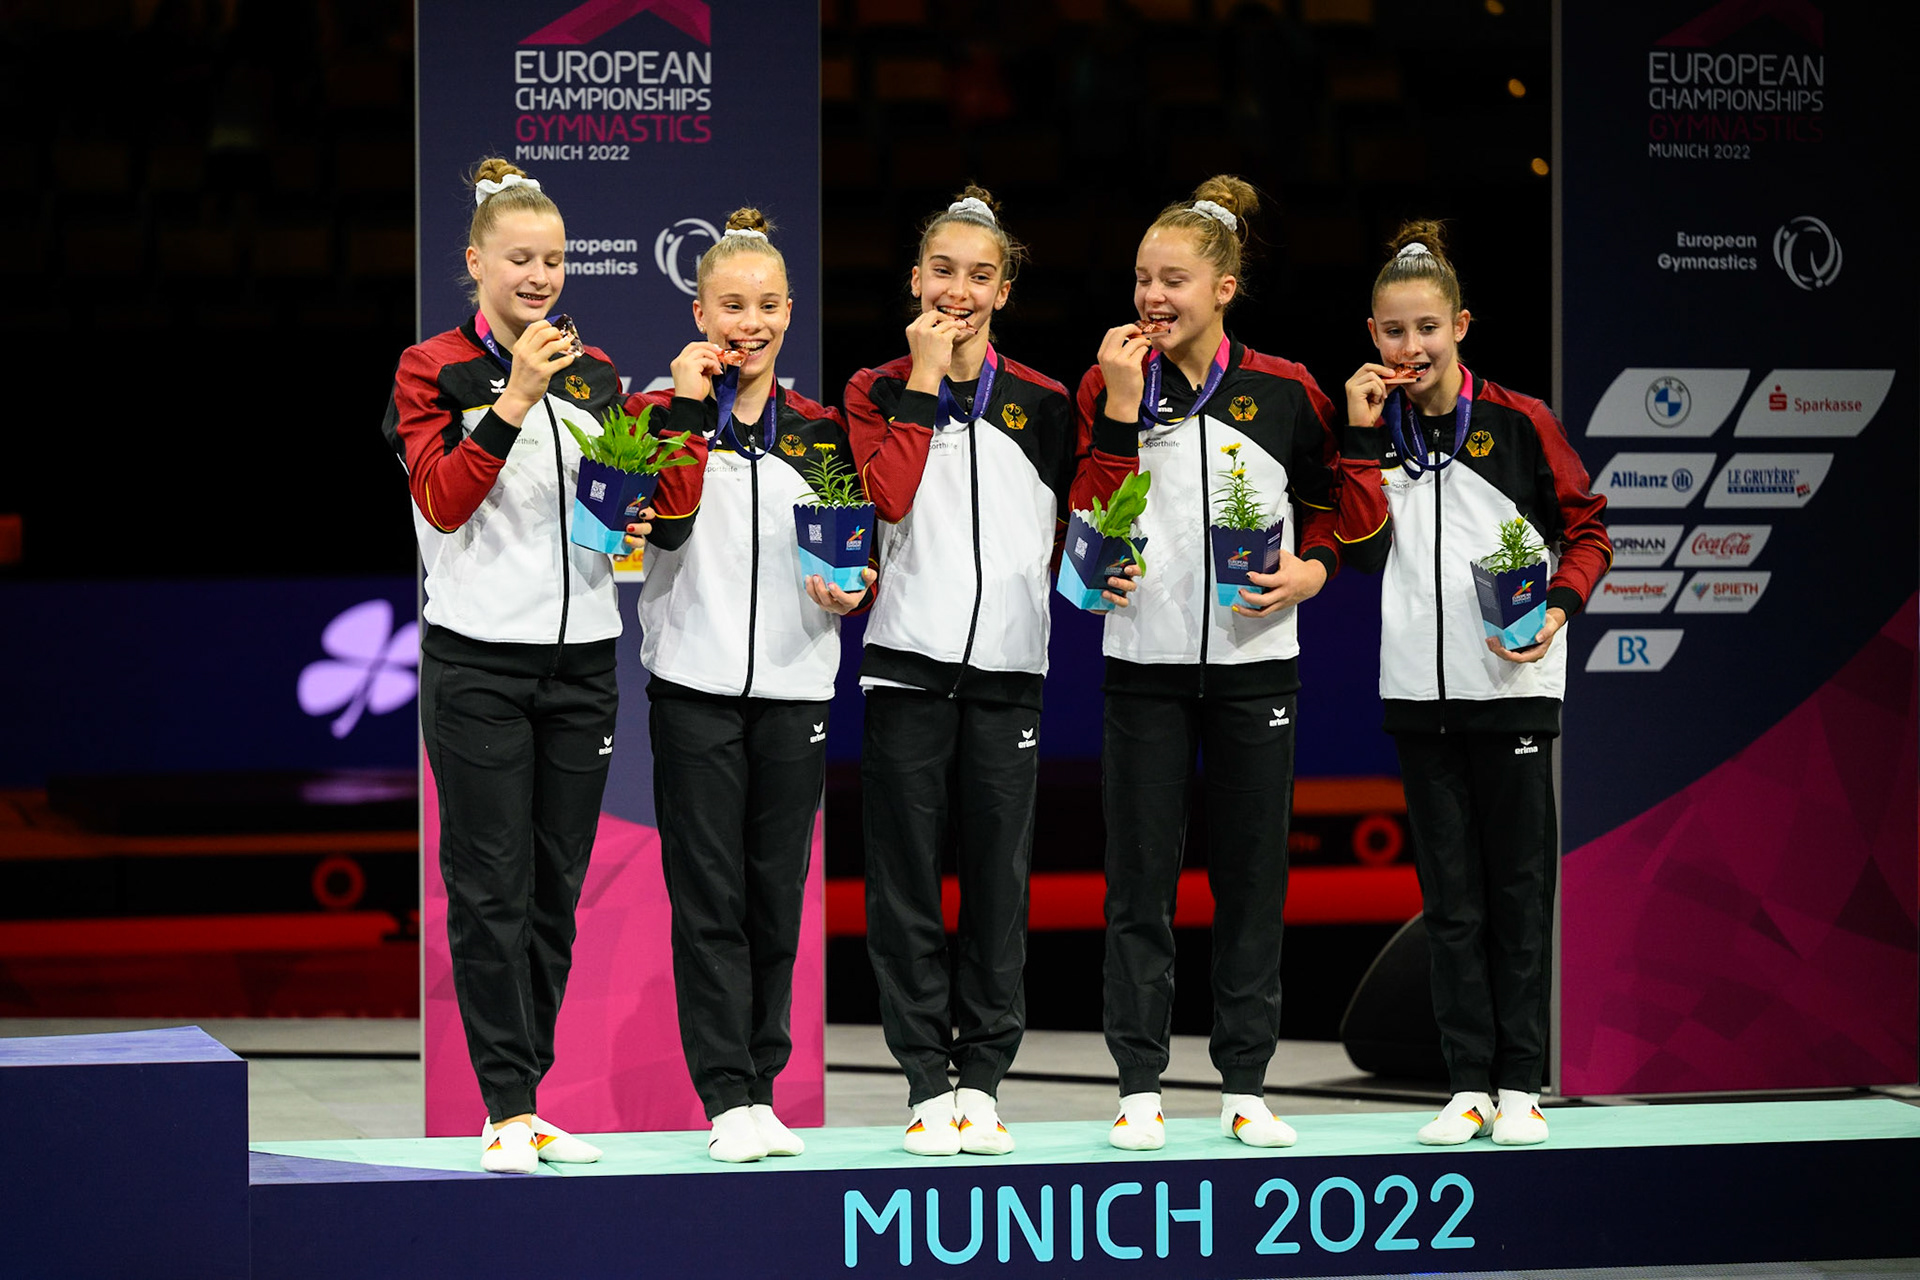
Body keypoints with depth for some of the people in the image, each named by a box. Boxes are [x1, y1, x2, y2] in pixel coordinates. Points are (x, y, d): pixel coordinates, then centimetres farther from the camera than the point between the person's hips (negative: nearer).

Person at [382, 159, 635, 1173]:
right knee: (492, 889, -5)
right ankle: (506, 1109, -4)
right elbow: (443, 501, -14)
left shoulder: (594, 373, 13)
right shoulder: (436, 369, -1)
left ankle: (526, 1101, 11)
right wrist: (513, 401, -21)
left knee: (556, 890, 6)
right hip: (478, 660, -5)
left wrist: (632, 522, -2)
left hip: (582, 657, 5)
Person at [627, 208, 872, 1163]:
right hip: (695, 681, -3)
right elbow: (665, 521, -15)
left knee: (777, 896, 5)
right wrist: (686, 410, -17)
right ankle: (729, 1100, -5)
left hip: (794, 684, 3)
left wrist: (850, 588, -3)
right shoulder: (664, 408, 2)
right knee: (708, 897, -5)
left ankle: (760, 1088, 13)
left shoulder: (820, 429, 11)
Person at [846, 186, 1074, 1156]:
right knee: (908, 881, -1)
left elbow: (1073, 529, 18)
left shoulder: (1042, 404, 10)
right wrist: (924, 380, -10)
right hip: (908, 665, -1)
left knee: (999, 882, 2)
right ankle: (926, 1085, 3)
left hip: (1008, 672, 2)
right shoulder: (878, 391, 5)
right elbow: (887, 495, -13)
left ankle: (982, 1079, 8)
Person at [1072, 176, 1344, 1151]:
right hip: (1145, 665, -1)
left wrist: (1312, 568, -4)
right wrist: (1122, 408, -16)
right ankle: (1139, 1087, 5)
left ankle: (1244, 1085, 12)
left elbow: (1328, 504, 15)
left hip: (1253, 661, 1)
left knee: (1252, 878, 4)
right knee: (1140, 879, 0)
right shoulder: (1111, 385, 0)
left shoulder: (1285, 394, 1)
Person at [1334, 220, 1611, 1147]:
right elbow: (1363, 549, -5)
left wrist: (1557, 607, -12)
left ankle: (1520, 1085, 8)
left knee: (1518, 888, 2)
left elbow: (1587, 529, 4)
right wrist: (1363, 439, -9)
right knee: (1449, 896, 5)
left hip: (1511, 685, -2)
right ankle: (1469, 1085, 8)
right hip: (1419, 690, 3)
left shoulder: (1519, 422, -1)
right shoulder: (1375, 430, 6)